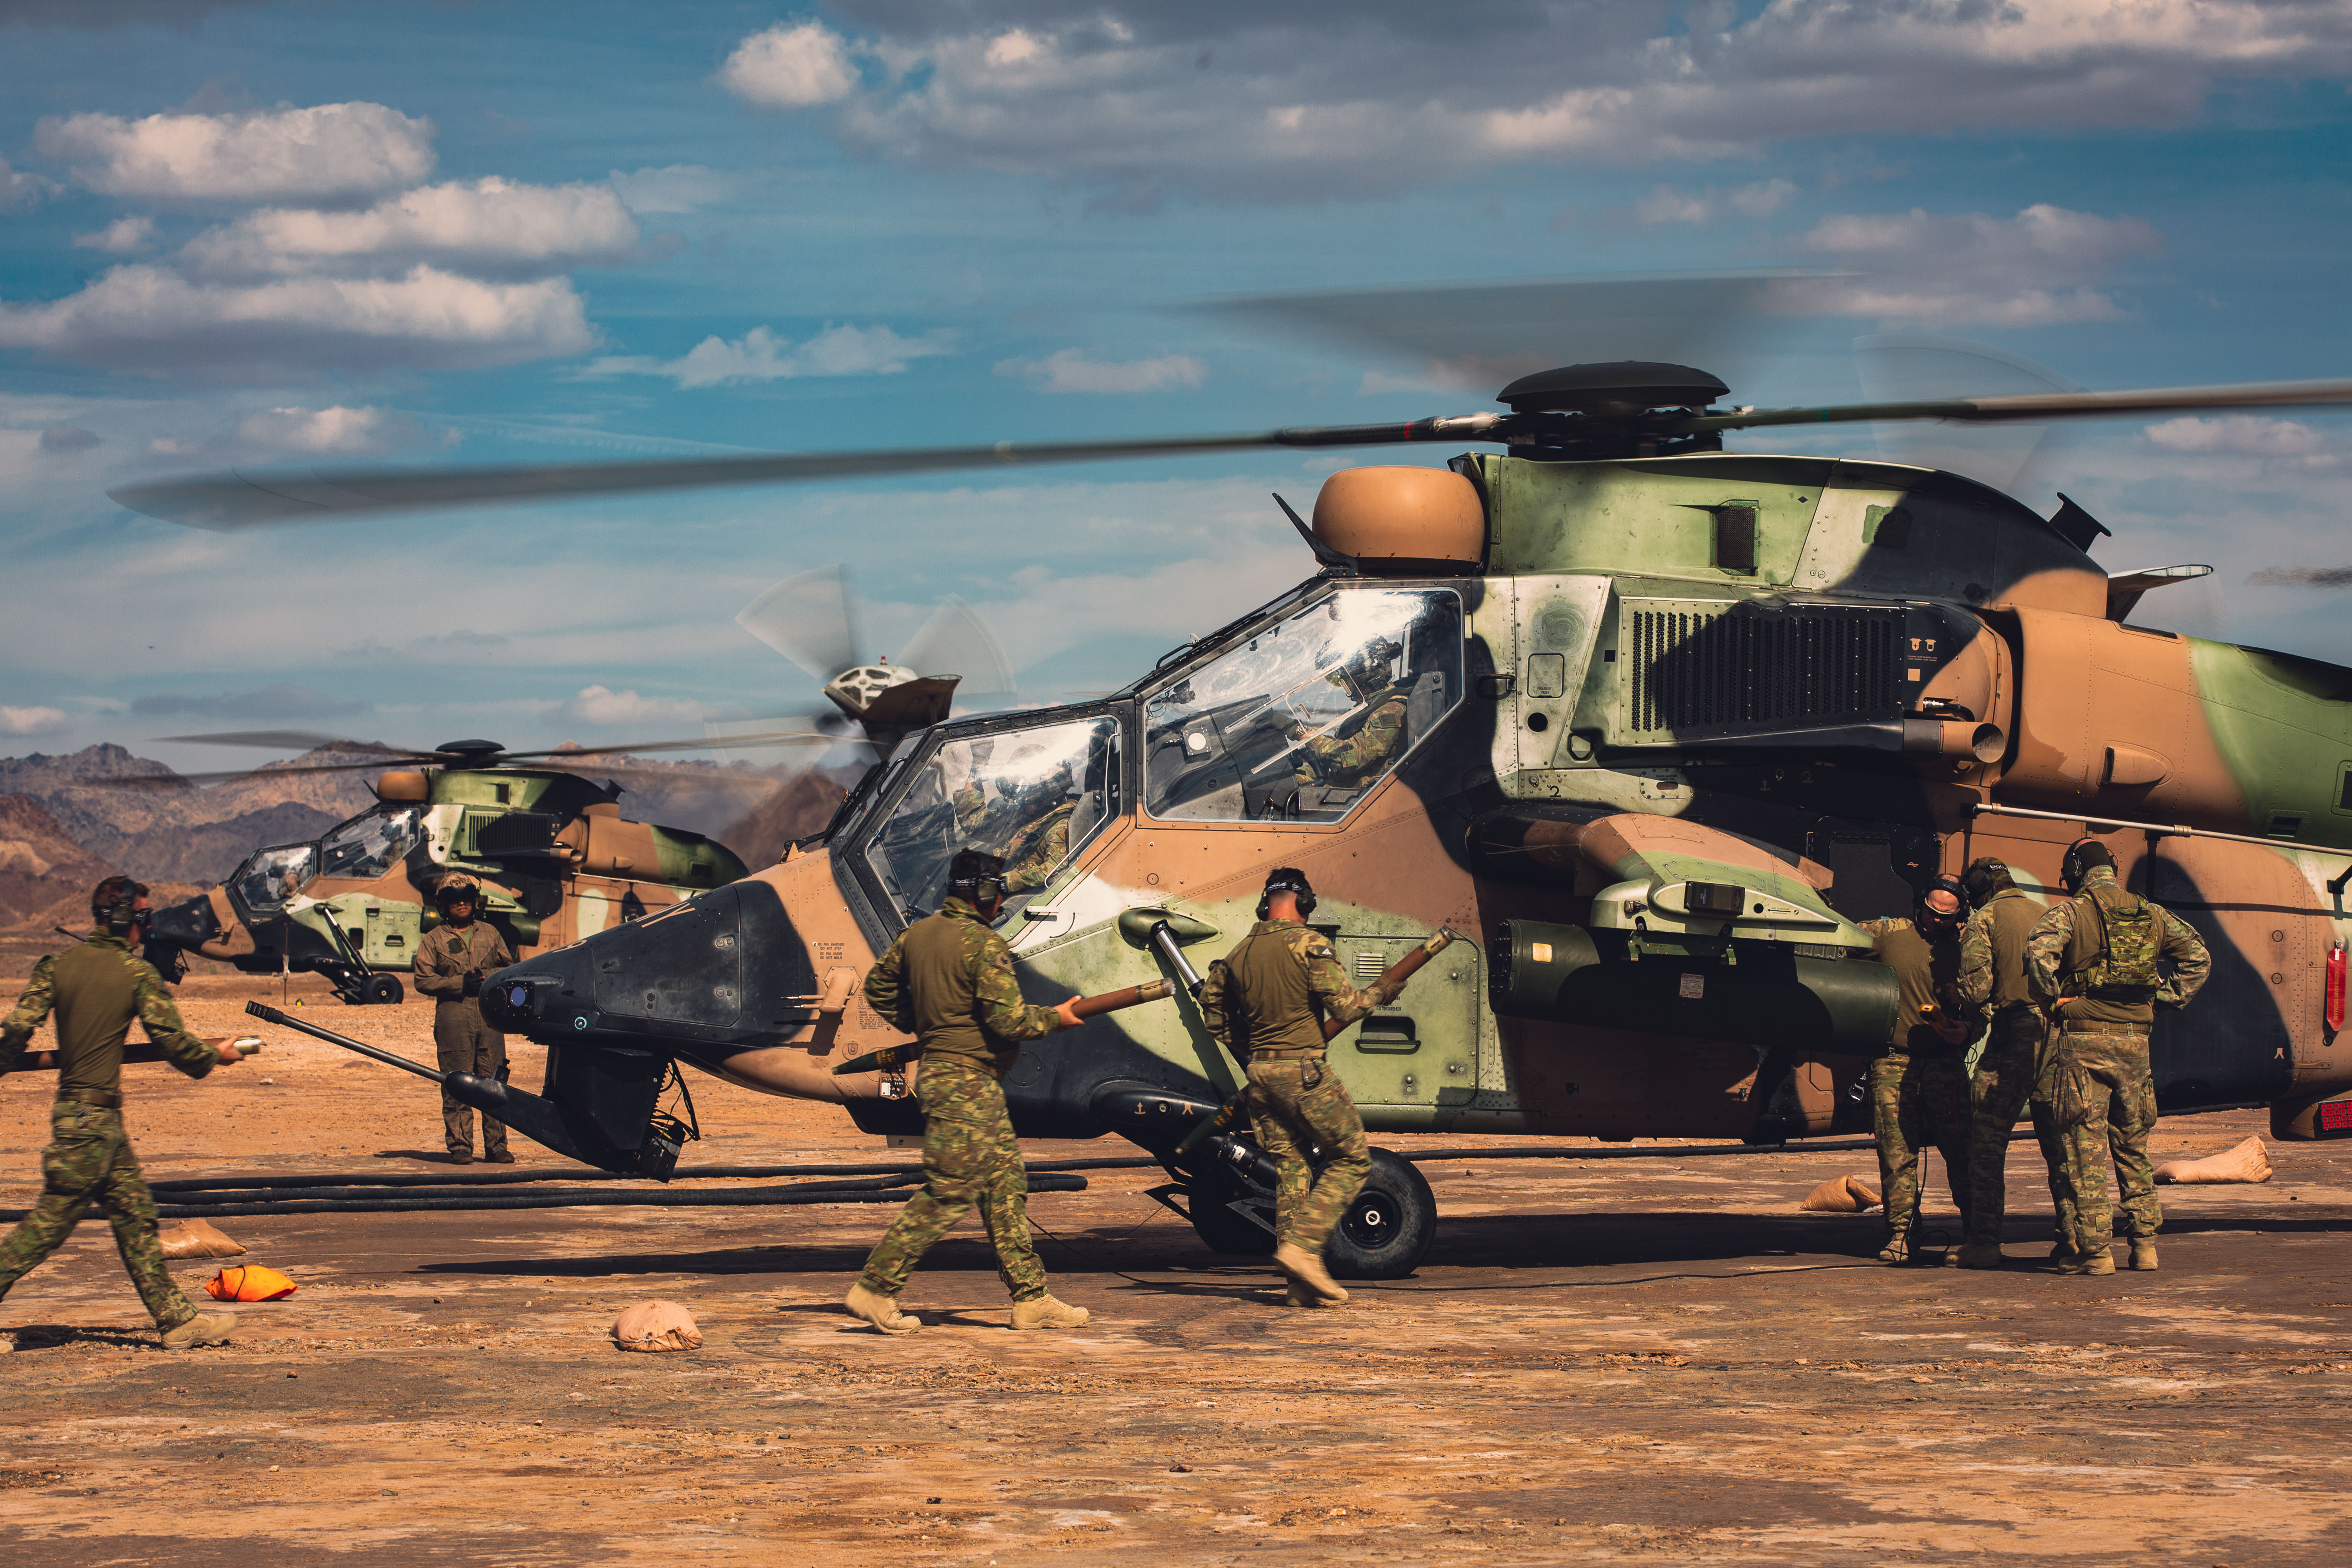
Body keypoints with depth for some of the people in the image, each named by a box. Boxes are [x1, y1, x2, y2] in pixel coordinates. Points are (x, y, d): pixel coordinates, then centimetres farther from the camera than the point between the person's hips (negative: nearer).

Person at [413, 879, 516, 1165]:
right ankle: (460, 1147, 0)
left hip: (489, 1018, 2)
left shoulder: (489, 935, 17)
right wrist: (461, 983, -10)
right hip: (453, 1019, -2)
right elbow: (424, 980, 0)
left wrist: (486, 977, -3)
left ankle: (496, 1146, 5)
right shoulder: (434, 940, 8)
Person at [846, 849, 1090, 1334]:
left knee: (1006, 1186, 11)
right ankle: (875, 1290, -1)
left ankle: (1031, 1299, 12)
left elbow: (878, 988, 19)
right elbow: (1007, 1019, -21)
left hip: (939, 1071, 10)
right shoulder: (984, 945, -17)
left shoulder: (917, 934, 9)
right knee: (948, 1195, -5)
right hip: (966, 1084, -10)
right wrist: (1056, 1018, -5)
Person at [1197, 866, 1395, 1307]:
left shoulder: (1240, 953, 12)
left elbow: (1213, 1007, 21)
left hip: (1261, 1073, 7)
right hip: (1304, 1069, -7)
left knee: (1289, 1170, 9)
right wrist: (1379, 994, 6)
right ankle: (1303, 1246, -12)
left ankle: (1302, 1286, 5)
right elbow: (1344, 1006, -13)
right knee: (1351, 1159, 3)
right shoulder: (1309, 943, -9)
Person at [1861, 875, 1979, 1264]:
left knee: (1959, 1150, -4)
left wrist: (1965, 1029, -6)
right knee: (1897, 1153, -1)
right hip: (1893, 1061, 0)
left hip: (1944, 1062, 0)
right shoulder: (1889, 934, 8)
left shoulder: (1963, 949, 11)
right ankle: (1901, 1234, 5)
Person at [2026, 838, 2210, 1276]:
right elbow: (2198, 957, 14)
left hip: (2084, 1040, -5)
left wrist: (2056, 999, -8)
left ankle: (2094, 1249, -3)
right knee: (2133, 1147, 16)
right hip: (2135, 1039, 5)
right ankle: (2145, 1243, 15)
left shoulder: (2070, 912, -4)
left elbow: (2039, 952, -22)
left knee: (2084, 1148, -1)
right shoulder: (2152, 915, 12)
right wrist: (2168, 999, 13)